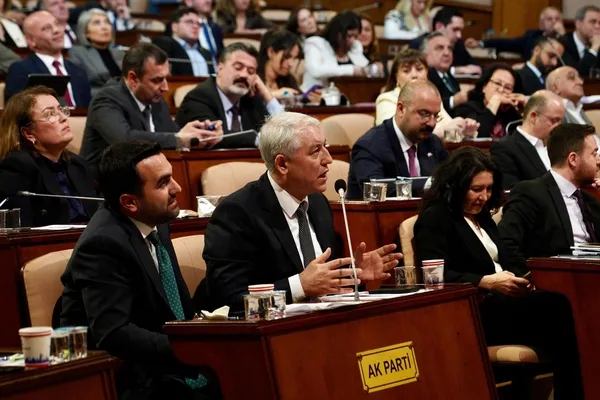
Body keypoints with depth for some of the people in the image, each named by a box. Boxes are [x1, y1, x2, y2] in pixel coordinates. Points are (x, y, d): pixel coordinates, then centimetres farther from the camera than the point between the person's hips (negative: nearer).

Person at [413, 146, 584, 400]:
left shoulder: (482, 218, 24)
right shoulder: (435, 218, -1)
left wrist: (520, 280, -3)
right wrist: (487, 283, -21)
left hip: (501, 303, 8)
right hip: (471, 314, -8)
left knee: (557, 306, -26)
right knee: (556, 308, -30)